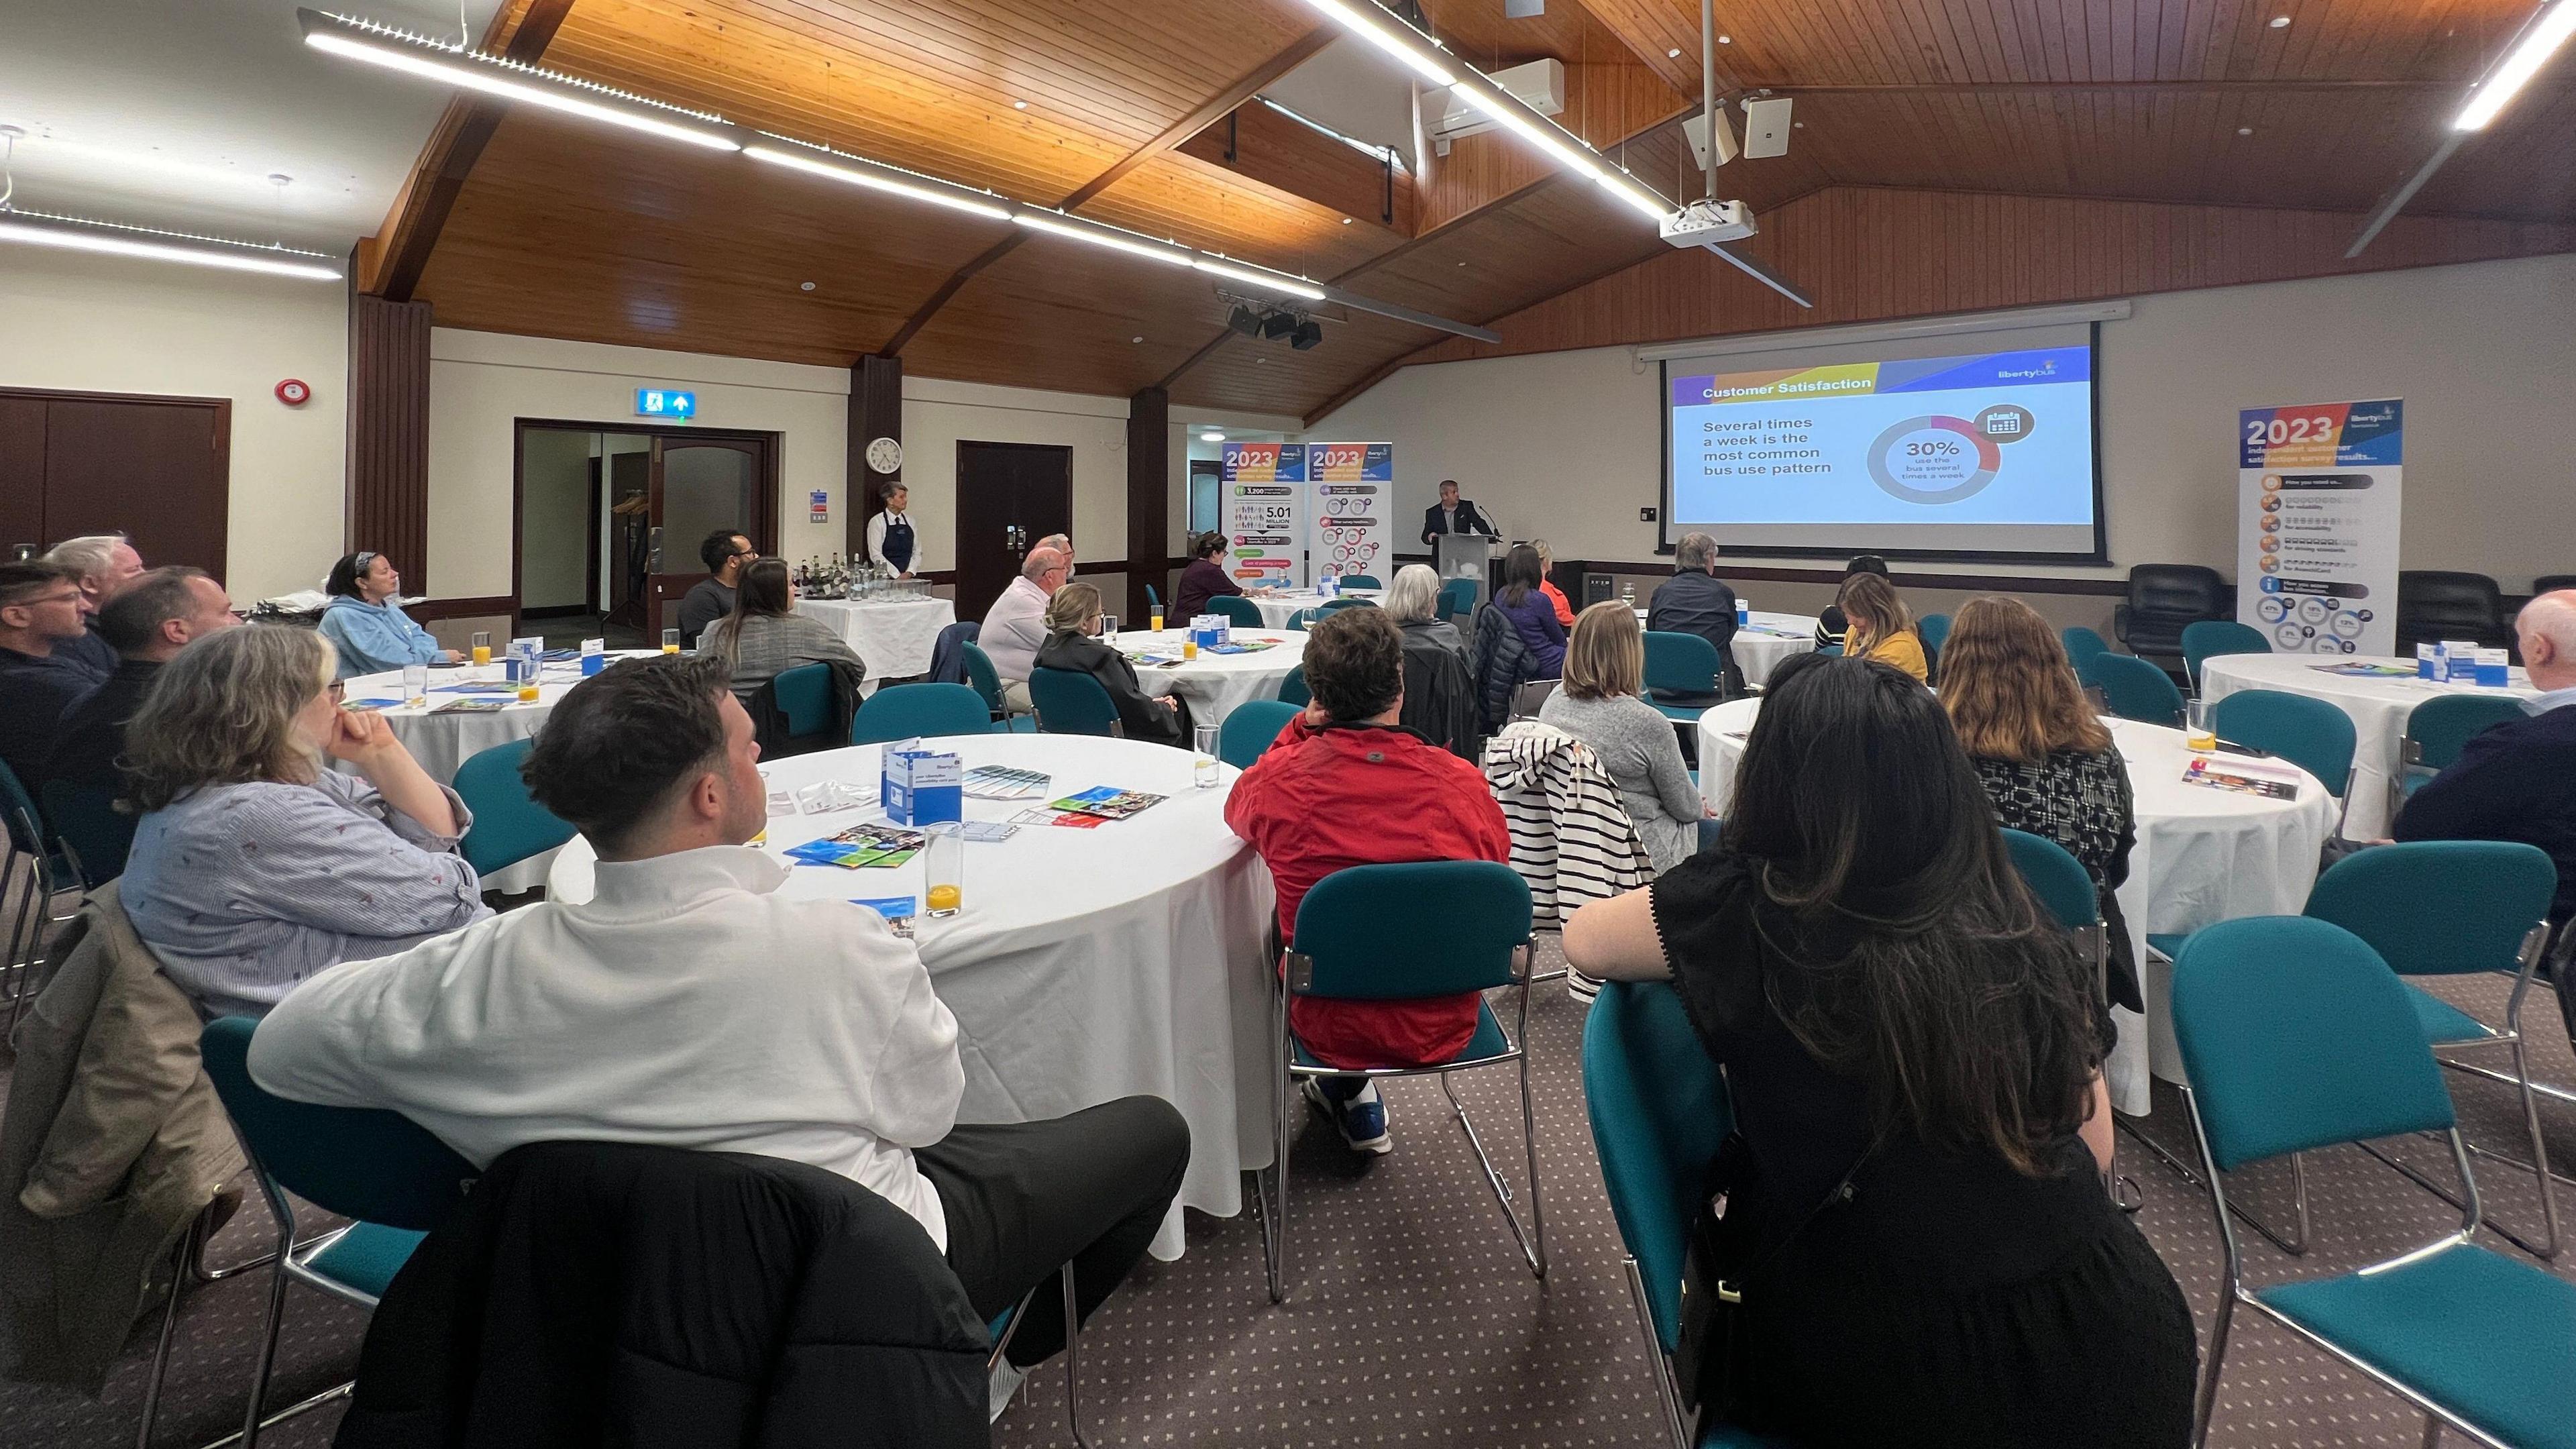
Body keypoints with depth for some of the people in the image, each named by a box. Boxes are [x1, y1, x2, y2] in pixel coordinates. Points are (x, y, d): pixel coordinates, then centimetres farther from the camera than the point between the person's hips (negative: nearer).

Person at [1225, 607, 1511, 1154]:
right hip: (1443, 1027, 1)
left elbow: (1237, 808, 9)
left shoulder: (1279, 780, -18)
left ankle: (1352, 1095, 37)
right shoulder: (1462, 783, -18)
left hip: (1331, 1026, -1)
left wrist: (1302, 729, 0)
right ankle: (1353, 1094, 42)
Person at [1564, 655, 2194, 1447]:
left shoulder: (1745, 906, -15)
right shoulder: (2028, 931, -3)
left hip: (1881, 1365, -3)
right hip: (2103, 1349, 4)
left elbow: (1582, 940, 3)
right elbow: (2093, 1148, 9)